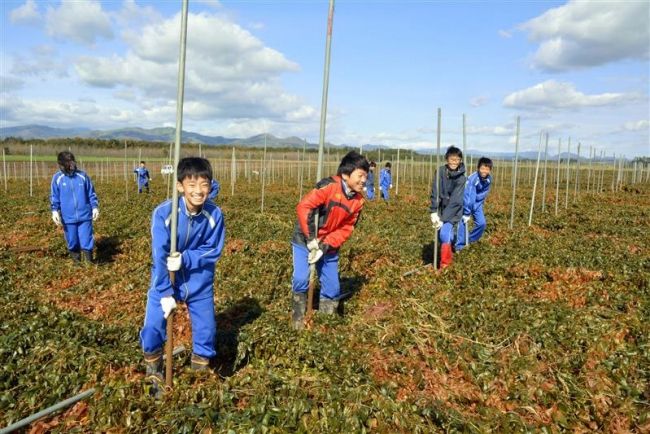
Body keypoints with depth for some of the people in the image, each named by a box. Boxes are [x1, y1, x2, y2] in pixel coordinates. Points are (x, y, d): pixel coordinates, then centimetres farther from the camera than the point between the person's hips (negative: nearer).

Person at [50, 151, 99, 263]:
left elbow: (91, 194, 9)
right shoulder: (57, 178, 1)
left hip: (85, 216, 0)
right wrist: (55, 211, -5)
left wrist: (95, 207, 4)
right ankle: (76, 261, 26)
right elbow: (54, 197, 5)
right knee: (72, 242, 10)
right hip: (68, 217, 1)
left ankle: (89, 262, 12)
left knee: (87, 241, -1)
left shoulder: (83, 175, 2)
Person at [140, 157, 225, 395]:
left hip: (200, 282, 2)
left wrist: (185, 259, -26)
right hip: (166, 281, -1)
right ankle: (154, 377, 24)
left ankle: (201, 374, 34)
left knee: (206, 330, 7)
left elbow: (213, 251, -10)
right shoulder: (163, 212, -24)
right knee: (153, 328, -5)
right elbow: (160, 256, -21)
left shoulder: (214, 214, -19)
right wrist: (165, 293, -21)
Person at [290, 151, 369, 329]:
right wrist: (311, 239, -26)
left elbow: (345, 229, -5)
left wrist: (325, 246, -17)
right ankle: (298, 318, 6)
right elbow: (304, 207, -27)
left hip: (329, 246, 5)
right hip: (305, 240, -5)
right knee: (301, 279, -18)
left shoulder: (358, 201, -3)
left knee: (332, 288, 6)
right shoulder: (329, 187, -22)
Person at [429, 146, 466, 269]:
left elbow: (455, 201, -22)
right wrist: (434, 212, -21)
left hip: (454, 211, -4)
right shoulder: (441, 171, -9)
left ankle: (445, 263, -6)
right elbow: (435, 193, -12)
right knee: (441, 234, 9)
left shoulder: (461, 178, -17)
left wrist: (443, 219, -26)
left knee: (444, 232, -21)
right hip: (442, 209, 4)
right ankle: (448, 256, 38)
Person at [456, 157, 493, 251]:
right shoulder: (472, 179, -31)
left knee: (482, 223, 2)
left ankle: (471, 241, 23)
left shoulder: (489, 179, -12)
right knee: (463, 222, -15)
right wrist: (466, 213, -29)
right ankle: (459, 246, -6)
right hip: (467, 202, -6)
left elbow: (484, 193, 4)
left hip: (477, 203, 6)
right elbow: (467, 196, -31)